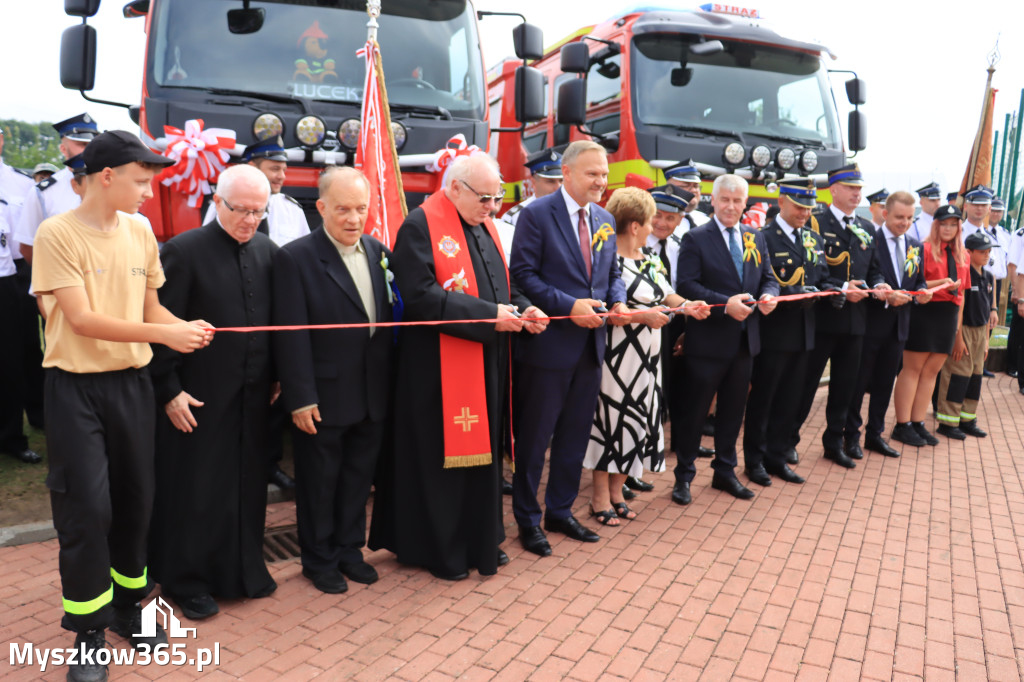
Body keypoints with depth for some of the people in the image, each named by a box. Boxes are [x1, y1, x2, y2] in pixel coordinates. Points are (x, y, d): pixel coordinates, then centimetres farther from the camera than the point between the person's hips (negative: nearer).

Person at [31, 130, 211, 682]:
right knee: (87, 508, -2)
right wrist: (164, 335, -24)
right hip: (76, 387, -5)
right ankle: (88, 630, 16)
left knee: (134, 500, 12)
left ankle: (127, 604, 31)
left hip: (131, 382, 5)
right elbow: (82, 319, -17)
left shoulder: (140, 232, 5)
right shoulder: (57, 233, -11)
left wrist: (186, 327, -9)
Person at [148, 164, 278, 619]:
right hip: (198, 397, -5)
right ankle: (186, 581, 26)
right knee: (194, 490, 8)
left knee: (249, 485, 15)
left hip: (253, 394, 5)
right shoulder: (184, 251, -11)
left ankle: (246, 568, 33)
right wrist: (169, 390, -12)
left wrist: (276, 377, 8)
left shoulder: (267, 251, 5)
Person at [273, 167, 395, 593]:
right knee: (319, 482, 12)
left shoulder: (379, 253, 6)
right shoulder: (296, 258, -10)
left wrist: (390, 384, 3)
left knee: (359, 478, 17)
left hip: (373, 396, 5)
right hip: (324, 398, -5)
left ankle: (349, 550, 36)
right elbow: (292, 335, -14)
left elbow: (390, 319, 8)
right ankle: (319, 560, 30)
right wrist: (300, 398, -16)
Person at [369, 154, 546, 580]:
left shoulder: (485, 226, 13)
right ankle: (438, 549, 22)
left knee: (482, 451, 16)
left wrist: (521, 310, -4)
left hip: (487, 364, 8)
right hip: (439, 369, -8)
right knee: (440, 457, 4)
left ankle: (480, 540, 32)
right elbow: (420, 297, -22)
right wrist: (490, 315, -23)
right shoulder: (421, 226, -12)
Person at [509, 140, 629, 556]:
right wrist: (569, 306, -21)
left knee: (575, 436, 16)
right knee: (534, 437, 6)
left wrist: (617, 302, -2)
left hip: (590, 346, 7)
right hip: (548, 346, -6)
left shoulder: (605, 220, 12)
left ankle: (560, 512, 33)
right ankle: (527, 519, 23)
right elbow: (523, 274, -14)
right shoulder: (536, 214, -8)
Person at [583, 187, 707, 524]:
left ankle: (616, 493, 26)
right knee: (611, 418, 0)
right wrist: (642, 315, -22)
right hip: (617, 355, -8)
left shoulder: (650, 256, 11)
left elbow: (664, 292, 17)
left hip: (646, 356, 8)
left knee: (637, 419, 12)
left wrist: (685, 305, -3)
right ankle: (600, 499, 15)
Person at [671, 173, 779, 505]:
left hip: (745, 340, 6)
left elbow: (768, 277, 13)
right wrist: (725, 304, -25)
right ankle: (684, 475, 17)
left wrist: (769, 295, -10)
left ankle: (725, 471, 31)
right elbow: (687, 285, -15)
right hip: (708, 340, -6)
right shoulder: (696, 238, -6)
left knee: (733, 409, 16)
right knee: (694, 410, 4)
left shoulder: (756, 237, 12)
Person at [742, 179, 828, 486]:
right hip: (773, 331, -6)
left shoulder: (814, 239, 14)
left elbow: (822, 279, 16)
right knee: (762, 397, 6)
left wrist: (829, 292, -5)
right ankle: (755, 459, 19)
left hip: (803, 333, 7)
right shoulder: (764, 237, -9)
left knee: (788, 399, 13)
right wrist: (796, 293, -28)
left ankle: (777, 457, 26)